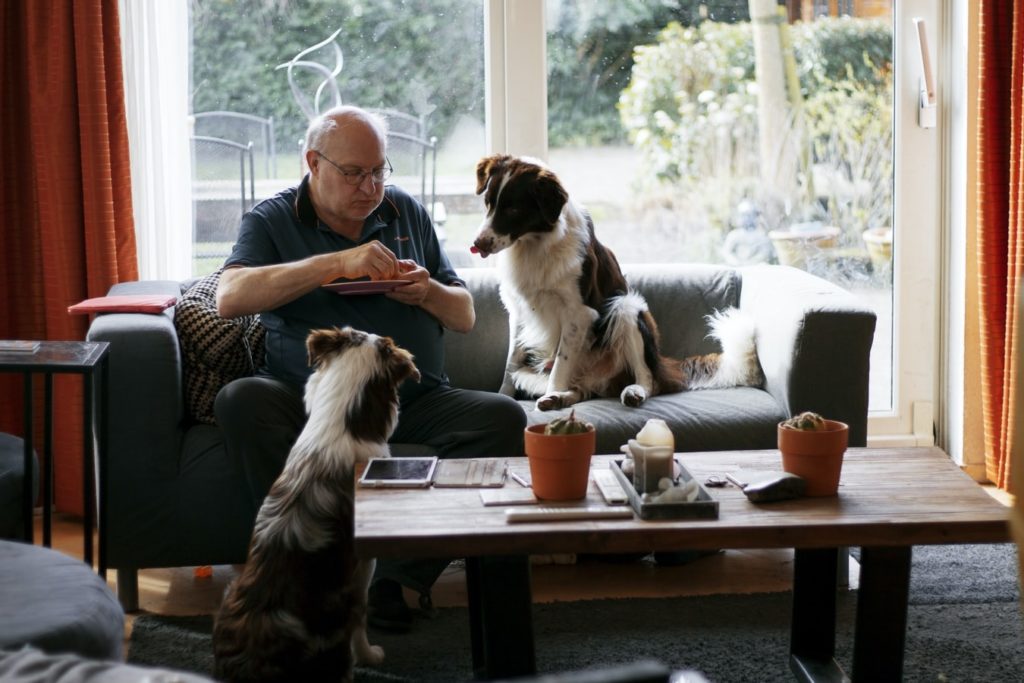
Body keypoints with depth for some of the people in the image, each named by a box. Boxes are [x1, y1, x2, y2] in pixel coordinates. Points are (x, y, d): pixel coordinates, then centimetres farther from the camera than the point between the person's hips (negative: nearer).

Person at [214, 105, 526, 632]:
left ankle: (397, 577, -21)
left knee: (504, 417, -24)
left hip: (413, 398, 3)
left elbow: (465, 317, 19)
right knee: (240, 403, -33)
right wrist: (337, 262, -23)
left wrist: (427, 292, -6)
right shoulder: (271, 221, 4)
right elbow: (229, 298, -18)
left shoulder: (407, 213, 15)